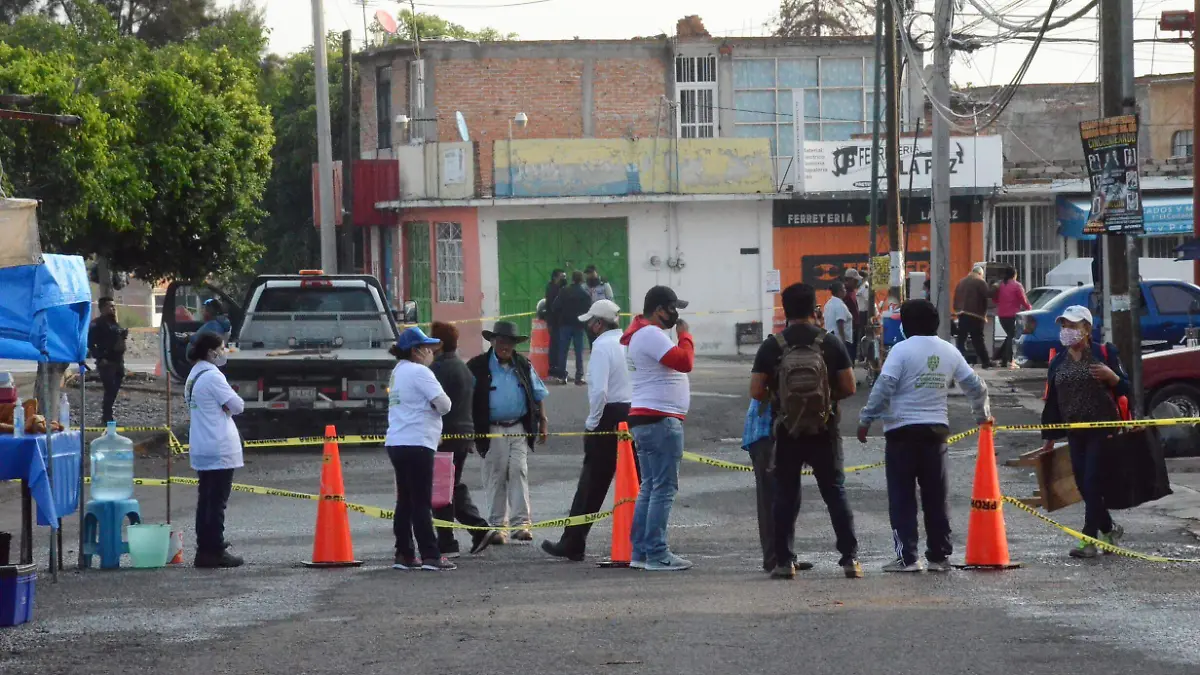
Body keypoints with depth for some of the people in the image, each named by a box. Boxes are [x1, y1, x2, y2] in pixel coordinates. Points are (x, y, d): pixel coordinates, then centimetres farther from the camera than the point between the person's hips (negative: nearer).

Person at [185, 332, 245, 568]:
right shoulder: (212, 376, -15)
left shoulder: (194, 377, 15)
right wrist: (230, 406, 6)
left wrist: (223, 407, -2)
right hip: (219, 449, -9)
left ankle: (205, 549, 14)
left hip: (201, 450, 9)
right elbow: (238, 406, -13)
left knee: (206, 501, 12)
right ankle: (214, 551, -5)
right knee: (217, 502, -6)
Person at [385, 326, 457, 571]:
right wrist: (442, 405, 5)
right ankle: (430, 556, -7)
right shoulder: (419, 372, -11)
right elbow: (443, 404, -16)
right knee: (421, 503, -8)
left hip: (396, 443, 9)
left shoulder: (398, 372, 19)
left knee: (405, 501, 11)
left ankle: (404, 554, 12)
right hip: (416, 443, -9)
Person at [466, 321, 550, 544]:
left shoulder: (523, 366, 13)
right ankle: (497, 525, 7)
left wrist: (543, 421, 12)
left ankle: (522, 523, -6)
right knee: (495, 477, 0)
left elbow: (538, 395, 20)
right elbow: (466, 399, -2)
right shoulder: (478, 367, 0)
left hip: (519, 429, 2)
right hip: (492, 431, -2)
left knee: (519, 473, -6)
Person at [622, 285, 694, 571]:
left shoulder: (640, 333, 20)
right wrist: (684, 334, -8)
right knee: (664, 489, -10)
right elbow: (684, 362, -21)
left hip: (643, 419, 11)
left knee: (649, 488, 14)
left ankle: (640, 552, 14)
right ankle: (657, 555, -11)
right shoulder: (651, 334, -14)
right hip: (661, 420, -11)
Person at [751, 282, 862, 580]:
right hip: (825, 433, 0)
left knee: (785, 496, 7)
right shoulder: (831, 343, -4)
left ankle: (784, 562, 4)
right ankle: (850, 558, 3)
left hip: (787, 433, 0)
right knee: (835, 492, 7)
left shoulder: (772, 346, -5)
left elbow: (756, 392, -7)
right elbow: (849, 387, -4)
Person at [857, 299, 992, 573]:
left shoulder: (902, 350, -8)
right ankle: (939, 556, 11)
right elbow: (975, 386, 14)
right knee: (937, 497, 10)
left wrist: (866, 419, -5)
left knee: (902, 497, 0)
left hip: (902, 430, -4)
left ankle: (907, 557, -4)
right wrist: (983, 414, 32)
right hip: (936, 430, 4)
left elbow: (883, 388, -13)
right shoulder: (950, 352, 8)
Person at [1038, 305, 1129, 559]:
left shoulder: (1104, 353, -4)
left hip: (1102, 430, -5)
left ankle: (1090, 540, -9)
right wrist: (1049, 437, 15)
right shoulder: (1057, 362, 11)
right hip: (1075, 433, 6)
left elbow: (1125, 389, -2)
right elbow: (1052, 401, 15)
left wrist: (1112, 376, -23)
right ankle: (1108, 529, 26)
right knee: (1083, 485, 7)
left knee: (1092, 483, -11)